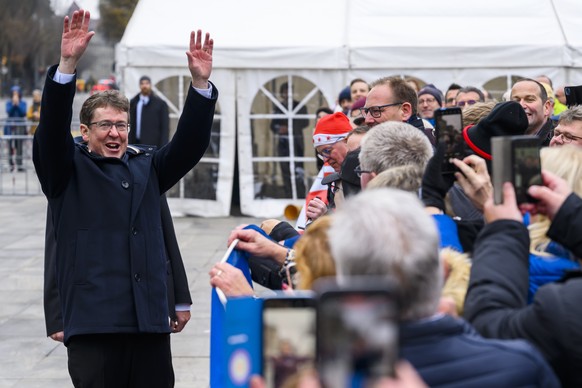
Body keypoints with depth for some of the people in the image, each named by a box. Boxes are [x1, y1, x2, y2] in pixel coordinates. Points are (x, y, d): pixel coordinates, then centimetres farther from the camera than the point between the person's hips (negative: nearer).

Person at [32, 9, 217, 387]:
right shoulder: (68, 170, 6)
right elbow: (52, 128, -9)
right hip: (93, 322, -4)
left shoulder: (147, 167, 18)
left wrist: (201, 83, -5)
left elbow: (190, 143, 8)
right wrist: (67, 64, -22)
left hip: (151, 321, 4)